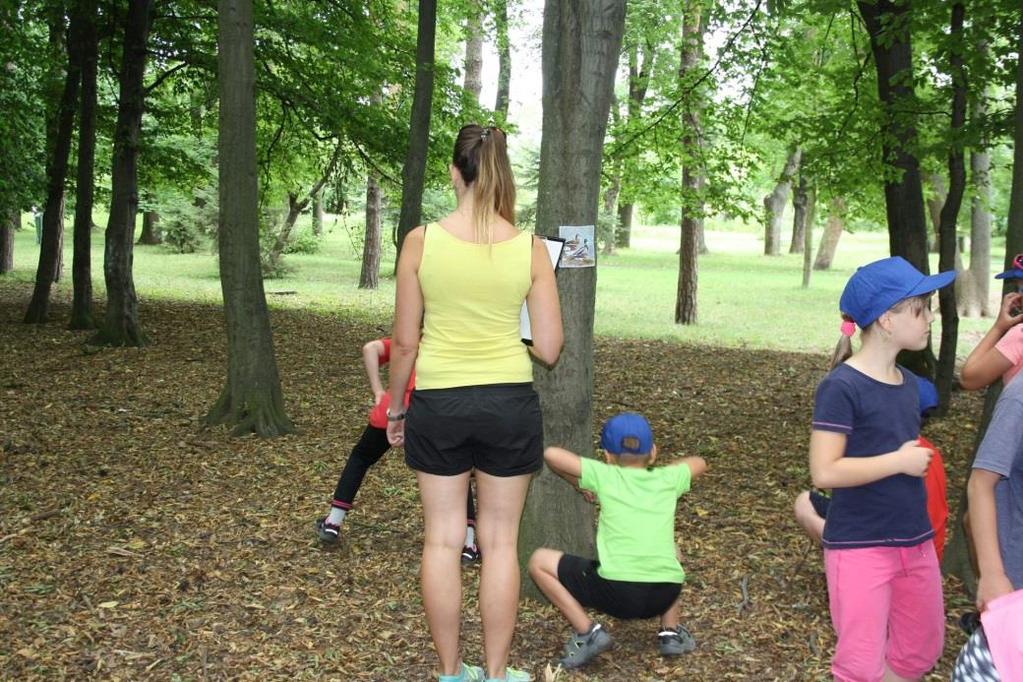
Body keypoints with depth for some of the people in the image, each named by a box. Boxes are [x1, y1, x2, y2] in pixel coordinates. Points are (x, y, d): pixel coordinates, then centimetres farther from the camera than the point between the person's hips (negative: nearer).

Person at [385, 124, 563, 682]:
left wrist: (394, 408, 11)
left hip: (438, 404, 0)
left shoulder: (421, 241, -8)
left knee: (442, 540, 12)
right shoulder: (531, 248, -6)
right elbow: (549, 350, -5)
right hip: (509, 404, 0)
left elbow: (403, 343, -4)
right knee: (499, 541, 12)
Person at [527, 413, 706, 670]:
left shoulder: (605, 475, 7)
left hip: (617, 591, -4)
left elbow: (551, 454, 6)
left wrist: (578, 483, 22)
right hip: (666, 593, 4)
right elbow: (699, 463, 35)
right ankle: (670, 632, 27)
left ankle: (587, 632, 4)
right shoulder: (667, 479, 15)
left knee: (539, 561, 13)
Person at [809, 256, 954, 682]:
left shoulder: (907, 383, 6)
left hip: (915, 543, 8)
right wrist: (900, 461, -18)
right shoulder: (842, 386, -17)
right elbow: (825, 472, -23)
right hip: (860, 547, -8)